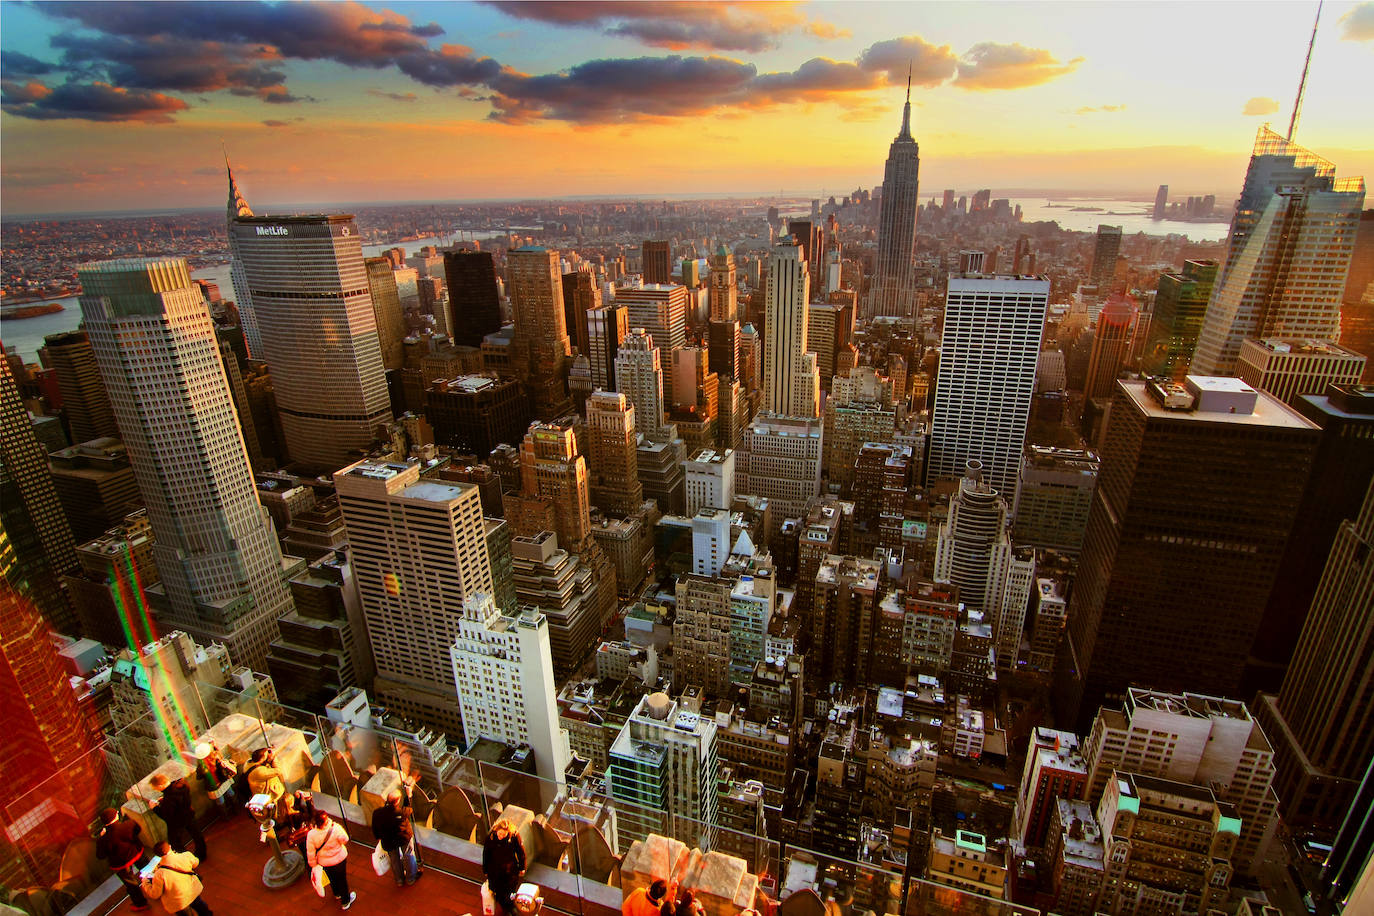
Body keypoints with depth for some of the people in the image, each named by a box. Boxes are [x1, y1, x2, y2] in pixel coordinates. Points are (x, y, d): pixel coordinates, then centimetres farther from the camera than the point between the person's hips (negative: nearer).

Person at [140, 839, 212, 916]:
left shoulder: (159, 874, -29)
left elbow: (155, 895, -13)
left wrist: (145, 881, 1)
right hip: (194, 892, 3)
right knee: (198, 904, 33)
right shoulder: (186, 856, -22)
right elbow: (195, 863, 1)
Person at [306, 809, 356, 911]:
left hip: (324, 862, 2)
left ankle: (337, 894, 58)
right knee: (342, 879, 22)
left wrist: (313, 864, 3)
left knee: (332, 879, 31)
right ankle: (345, 901, 41)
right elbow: (345, 840, -17)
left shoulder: (311, 835, -28)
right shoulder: (335, 829, -35)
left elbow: (310, 853, -16)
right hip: (340, 859, -2)